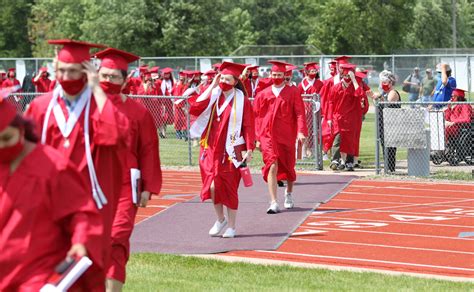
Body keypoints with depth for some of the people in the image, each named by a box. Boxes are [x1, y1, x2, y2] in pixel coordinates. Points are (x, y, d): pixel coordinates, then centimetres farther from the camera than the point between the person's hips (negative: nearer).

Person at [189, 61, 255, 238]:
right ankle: (220, 219, 23)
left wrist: (249, 149, -12)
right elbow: (195, 109, -9)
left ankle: (231, 226, 12)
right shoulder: (213, 96, 6)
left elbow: (248, 126, -4)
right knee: (212, 185, 1)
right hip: (211, 149, 3)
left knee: (228, 188, 1)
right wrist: (212, 86, -8)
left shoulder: (241, 100, -3)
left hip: (230, 150, -3)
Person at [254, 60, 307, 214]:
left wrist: (301, 131, -19)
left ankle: (289, 193, 42)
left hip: (286, 136, 0)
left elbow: (300, 113, -5)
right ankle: (273, 203, -19)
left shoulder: (293, 93, 2)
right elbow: (258, 117, 11)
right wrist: (258, 138, 7)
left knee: (288, 166, 14)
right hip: (268, 136, 0)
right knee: (272, 166, -14)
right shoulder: (263, 94, 7)